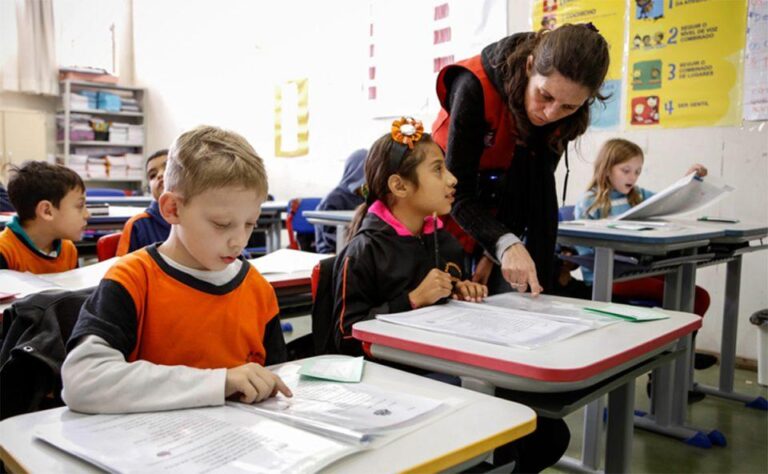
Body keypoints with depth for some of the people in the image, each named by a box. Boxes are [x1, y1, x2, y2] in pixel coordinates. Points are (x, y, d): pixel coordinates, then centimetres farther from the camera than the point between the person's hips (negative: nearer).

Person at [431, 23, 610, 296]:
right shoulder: (477, 87, -29)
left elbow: (534, 183, -9)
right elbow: (459, 193, -29)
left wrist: (492, 253, -17)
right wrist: (506, 245, -45)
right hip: (453, 209, -3)